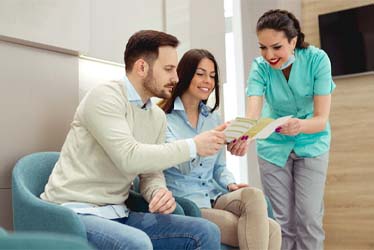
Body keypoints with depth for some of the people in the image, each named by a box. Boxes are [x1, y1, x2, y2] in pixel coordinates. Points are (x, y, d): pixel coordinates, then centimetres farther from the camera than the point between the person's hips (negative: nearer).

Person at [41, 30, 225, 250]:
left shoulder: (158, 117, 9)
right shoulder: (105, 97, -14)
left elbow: (152, 172, 11)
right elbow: (129, 158, -26)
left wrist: (160, 192, -13)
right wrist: (193, 146, -20)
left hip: (118, 215, 7)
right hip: (75, 212, -7)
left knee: (207, 232, -6)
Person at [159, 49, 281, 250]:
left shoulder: (213, 118, 15)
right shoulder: (163, 118, -5)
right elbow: (182, 164, -20)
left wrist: (231, 184, -3)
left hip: (213, 198, 6)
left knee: (253, 195, -29)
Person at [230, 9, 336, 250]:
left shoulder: (317, 59, -22)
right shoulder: (260, 66, -19)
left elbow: (322, 119, -26)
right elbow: (252, 113, -33)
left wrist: (300, 125, -48)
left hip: (311, 144, -1)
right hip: (274, 146, 1)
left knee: (309, 219, -5)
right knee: (282, 221, 4)